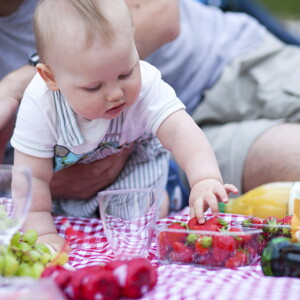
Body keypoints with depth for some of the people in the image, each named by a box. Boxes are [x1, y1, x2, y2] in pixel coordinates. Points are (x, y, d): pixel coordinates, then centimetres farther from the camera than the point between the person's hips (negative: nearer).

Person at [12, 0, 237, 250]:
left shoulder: (146, 86, -36)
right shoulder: (40, 106, -35)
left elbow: (180, 131, -48)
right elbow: (33, 176, -27)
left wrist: (205, 180, -66)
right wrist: (42, 233, -32)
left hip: (132, 170, -1)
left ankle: (160, 198, 17)